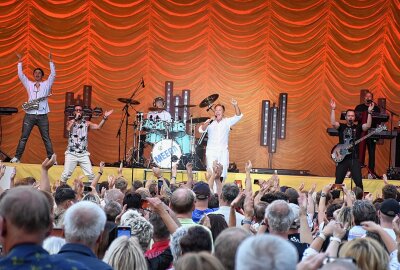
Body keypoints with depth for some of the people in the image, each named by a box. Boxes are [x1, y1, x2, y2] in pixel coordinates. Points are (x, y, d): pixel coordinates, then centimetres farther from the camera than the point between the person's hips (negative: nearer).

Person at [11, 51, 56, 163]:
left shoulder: (46, 84, 10)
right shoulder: (29, 84, 15)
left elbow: (53, 74, 0)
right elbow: (20, 75, 9)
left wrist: (51, 61, -4)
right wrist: (20, 62, 5)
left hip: (42, 115, -1)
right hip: (29, 115, 1)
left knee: (46, 138, 0)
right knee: (23, 137, 0)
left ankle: (51, 158, 0)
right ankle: (17, 157, 1)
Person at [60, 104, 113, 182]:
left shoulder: (86, 123, 6)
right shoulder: (70, 122, 1)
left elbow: (98, 127, -7)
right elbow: (68, 129, -22)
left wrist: (105, 118, -18)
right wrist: (76, 118, -24)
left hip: (83, 154, 2)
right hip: (71, 153, -2)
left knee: (91, 175, -4)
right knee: (66, 174, -4)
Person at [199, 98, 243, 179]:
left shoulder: (227, 121, 8)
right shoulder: (210, 122, 8)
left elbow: (238, 116, -5)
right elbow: (201, 130, -6)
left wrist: (235, 105, -21)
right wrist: (209, 121, -20)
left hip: (223, 152, 1)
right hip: (211, 151, -1)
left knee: (222, 173, -4)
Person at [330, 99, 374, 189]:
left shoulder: (358, 127, 7)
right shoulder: (341, 127, 6)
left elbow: (368, 125, -10)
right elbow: (333, 123, -12)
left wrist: (369, 112, -19)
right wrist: (333, 110, -19)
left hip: (354, 159, 0)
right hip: (342, 158, 0)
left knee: (359, 182, -5)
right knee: (338, 182, 2)